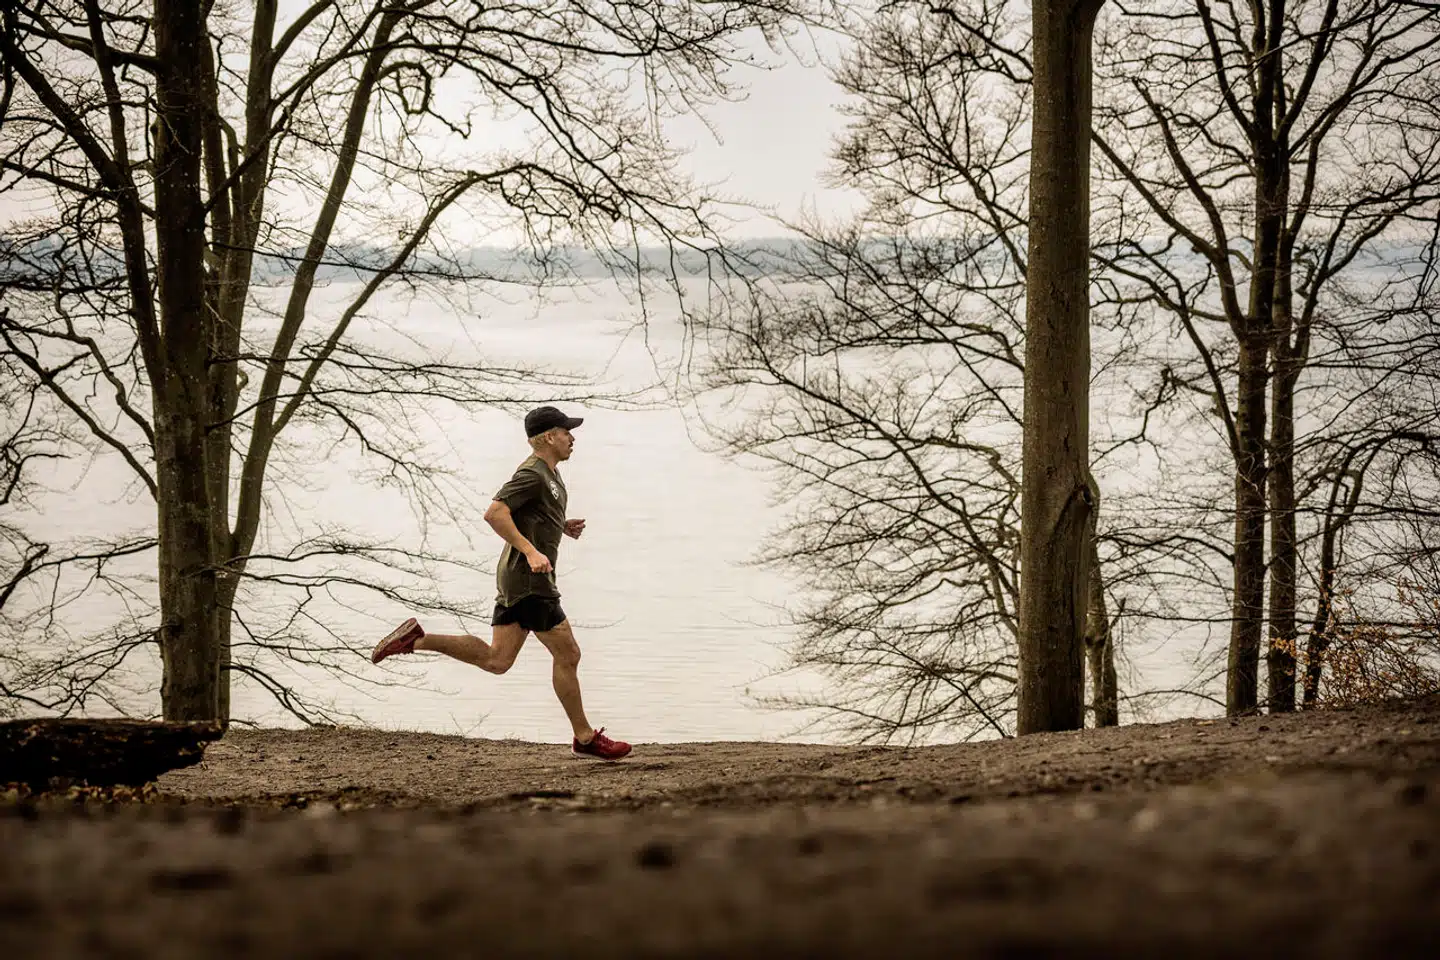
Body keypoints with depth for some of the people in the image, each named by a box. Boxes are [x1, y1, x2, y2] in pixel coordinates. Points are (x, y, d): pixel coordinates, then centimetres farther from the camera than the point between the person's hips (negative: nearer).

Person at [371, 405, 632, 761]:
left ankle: (416, 639, 5)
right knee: (567, 654, -2)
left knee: (496, 659, 7)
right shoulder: (532, 474, -14)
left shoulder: (548, 473, 18)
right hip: (529, 580, -10)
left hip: (514, 580, 10)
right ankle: (585, 738, 6)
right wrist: (531, 551, -28)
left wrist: (563, 526, 15)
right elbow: (494, 513, -24)